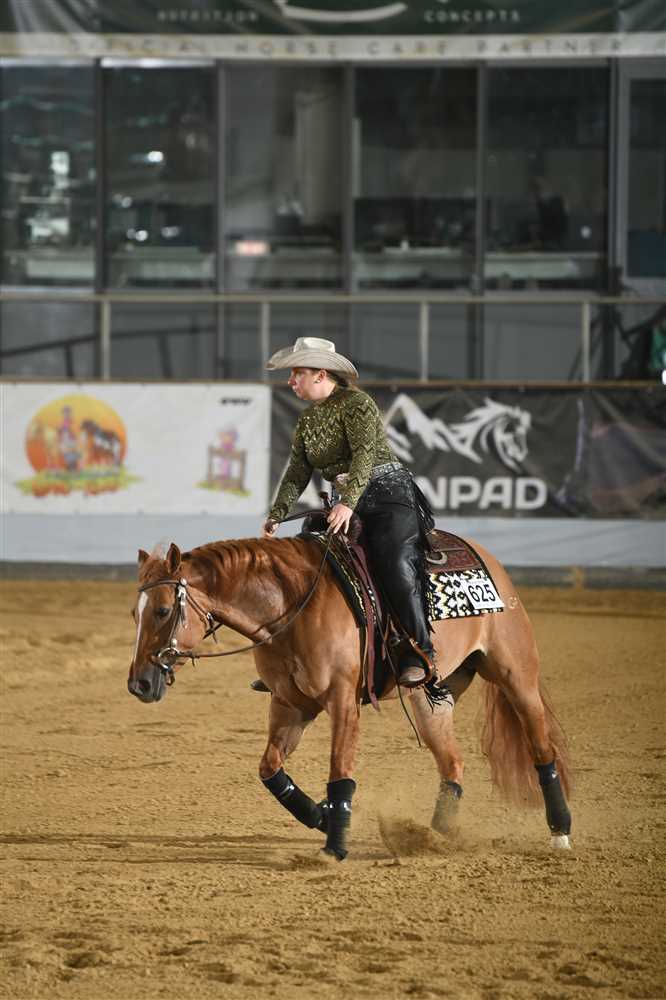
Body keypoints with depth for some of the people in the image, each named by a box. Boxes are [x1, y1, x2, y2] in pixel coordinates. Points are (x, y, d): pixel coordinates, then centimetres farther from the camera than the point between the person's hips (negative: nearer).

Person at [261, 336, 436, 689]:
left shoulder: (356, 404, -10)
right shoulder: (307, 420, 14)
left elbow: (365, 454, -22)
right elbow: (297, 472, 10)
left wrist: (348, 503, -35)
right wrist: (277, 513, -5)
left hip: (388, 493, -8)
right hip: (344, 504, 8)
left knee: (395, 566, -26)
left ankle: (418, 654, -24)